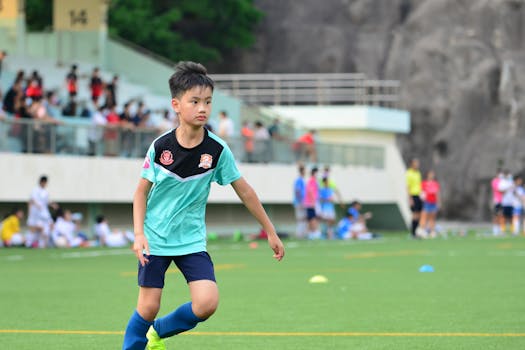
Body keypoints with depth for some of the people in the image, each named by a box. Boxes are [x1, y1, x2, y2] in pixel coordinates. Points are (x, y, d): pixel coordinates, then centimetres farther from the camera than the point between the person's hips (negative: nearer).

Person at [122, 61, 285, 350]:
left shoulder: (217, 150, -9)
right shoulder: (160, 146, -10)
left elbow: (244, 191, 1)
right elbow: (142, 191, 1)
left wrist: (271, 232, 6)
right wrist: (139, 234, -11)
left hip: (191, 240, 1)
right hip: (155, 239, -1)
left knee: (207, 303, -14)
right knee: (148, 306, -5)